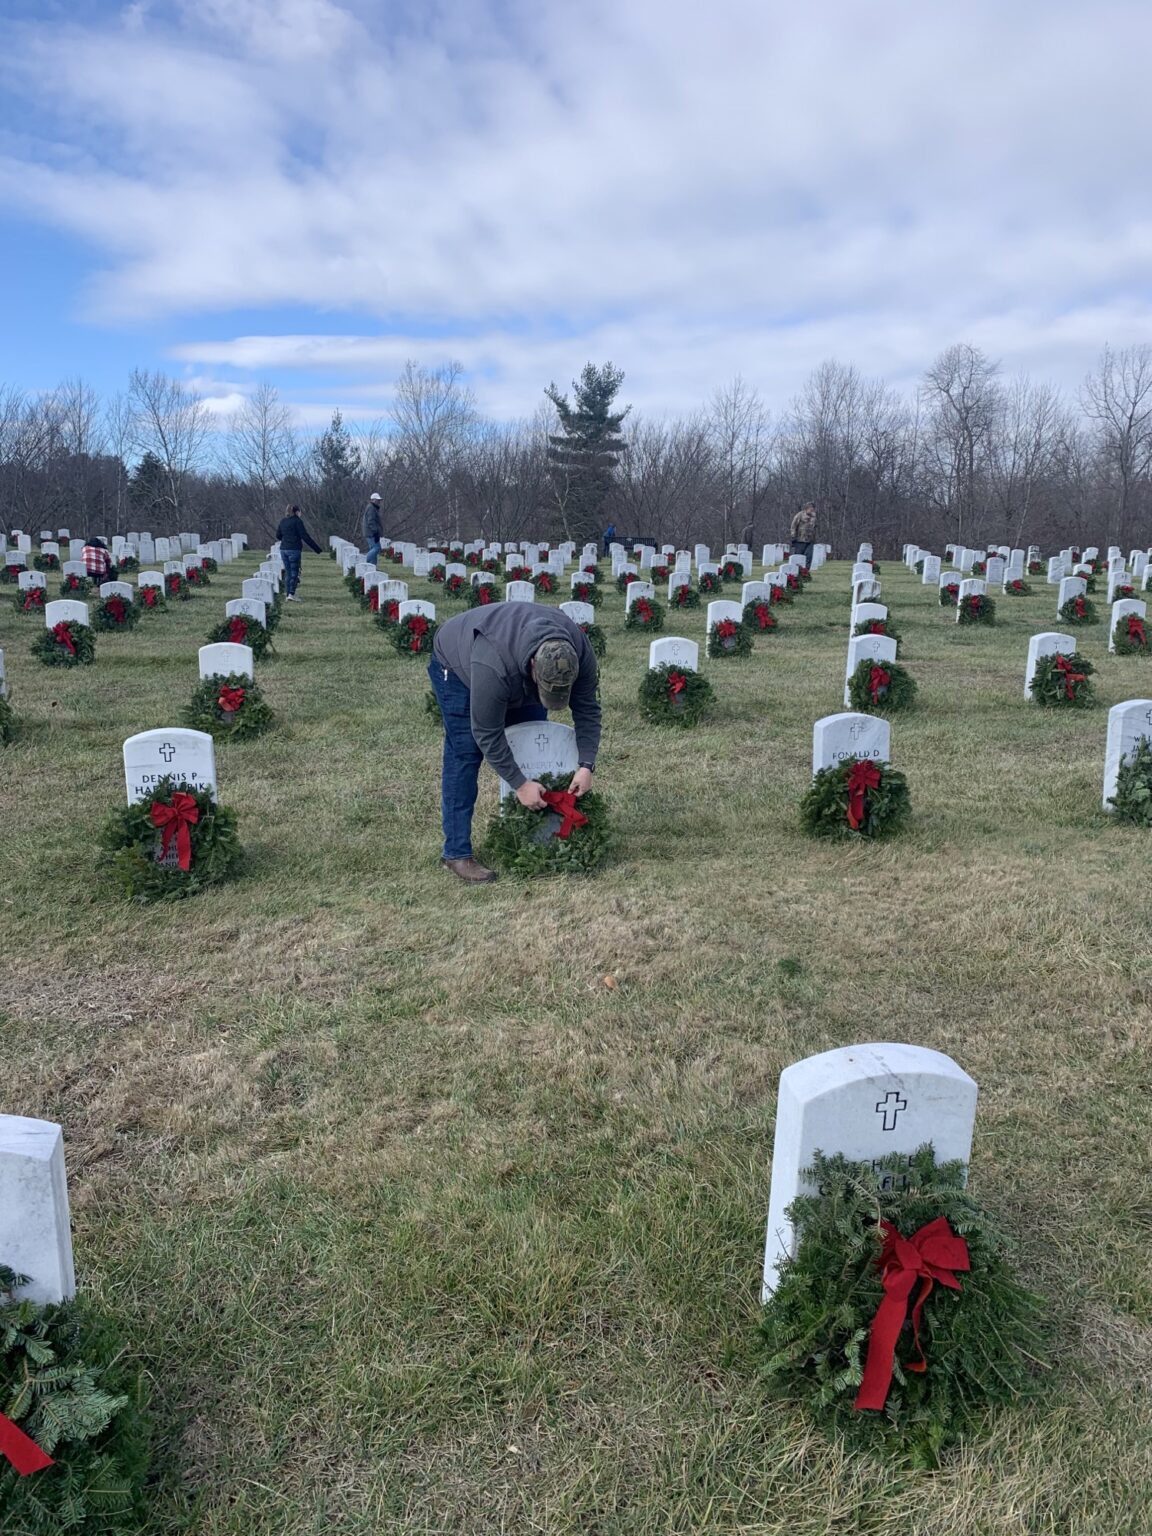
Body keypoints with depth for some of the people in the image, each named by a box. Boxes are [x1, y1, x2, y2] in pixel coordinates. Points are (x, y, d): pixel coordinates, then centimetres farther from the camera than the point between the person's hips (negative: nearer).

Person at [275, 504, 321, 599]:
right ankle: (291, 594, -13)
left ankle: (289, 594, 10)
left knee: (288, 572, 11)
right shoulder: (297, 521, -6)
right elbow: (305, 536, -12)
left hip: (283, 549, 6)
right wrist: (316, 548, -10)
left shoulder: (282, 521, 13)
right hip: (294, 549, -6)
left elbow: (278, 535, 19)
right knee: (294, 572, -3)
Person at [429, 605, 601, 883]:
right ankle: (457, 853, -10)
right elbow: (487, 734, -37)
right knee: (465, 754, -14)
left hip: (517, 673, 6)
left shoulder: (578, 650, -31)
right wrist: (519, 784, -34)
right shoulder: (493, 666, -47)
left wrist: (586, 765, -27)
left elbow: (587, 709, -20)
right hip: (457, 664, -6)